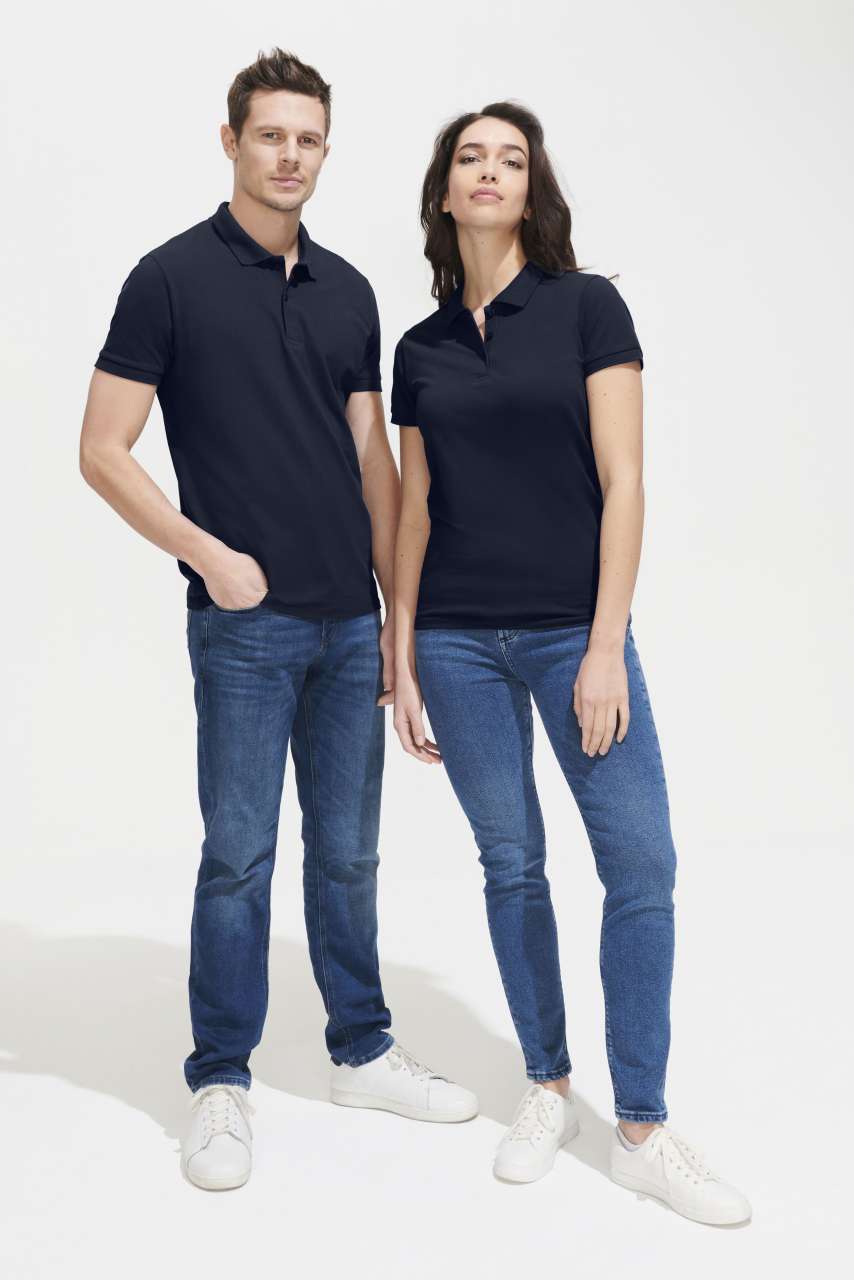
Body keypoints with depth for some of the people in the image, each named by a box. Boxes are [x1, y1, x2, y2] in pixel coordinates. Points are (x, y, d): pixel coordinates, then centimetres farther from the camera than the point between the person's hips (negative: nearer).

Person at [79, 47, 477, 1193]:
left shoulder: (348, 291, 11)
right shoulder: (173, 276, -4)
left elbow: (373, 459, 12)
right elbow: (103, 450, -6)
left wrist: (400, 612, 8)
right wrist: (205, 551, -17)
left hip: (350, 623, 5)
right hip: (244, 623, -5)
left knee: (348, 851, 13)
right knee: (238, 855, 2)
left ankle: (362, 1052, 28)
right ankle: (221, 1084, 18)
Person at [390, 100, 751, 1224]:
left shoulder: (587, 307, -1)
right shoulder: (422, 348, 9)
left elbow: (622, 483, -7)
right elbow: (415, 511, 11)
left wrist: (607, 646, -12)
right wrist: (402, 662, 7)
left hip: (574, 633, -2)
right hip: (459, 641, 3)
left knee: (642, 866, -5)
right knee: (512, 866, 9)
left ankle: (642, 1132, 9)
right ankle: (548, 1090, 25)